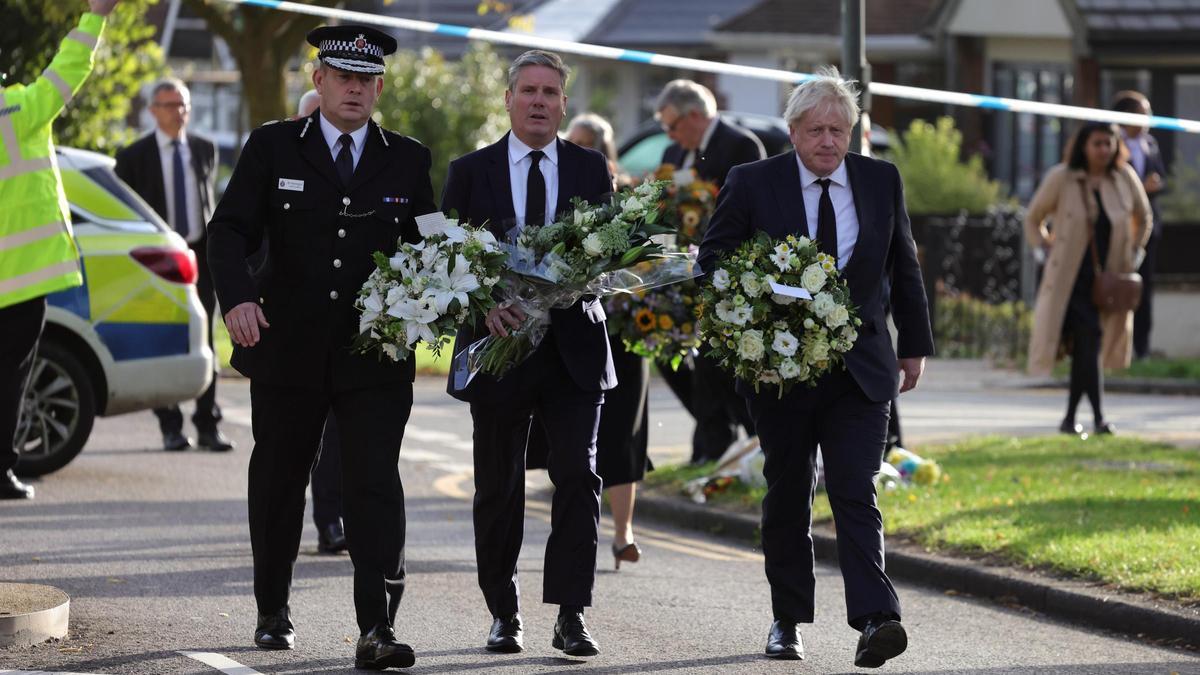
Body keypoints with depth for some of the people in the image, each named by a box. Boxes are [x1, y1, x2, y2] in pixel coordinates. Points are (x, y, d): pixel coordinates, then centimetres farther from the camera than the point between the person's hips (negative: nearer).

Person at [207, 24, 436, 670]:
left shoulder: (408, 160, 8)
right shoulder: (272, 147, 3)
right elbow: (230, 229, -5)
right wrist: (237, 296, -23)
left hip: (376, 354, 0)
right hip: (286, 350, 0)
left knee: (376, 487, -11)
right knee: (277, 483, 12)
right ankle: (273, 612, 30)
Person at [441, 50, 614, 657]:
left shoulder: (591, 170, 8)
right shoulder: (470, 172, 5)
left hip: (573, 349, 0)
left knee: (578, 477, -9)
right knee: (498, 489, 7)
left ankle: (570, 614, -7)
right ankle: (503, 614, 18)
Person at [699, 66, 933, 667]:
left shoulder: (881, 181, 5)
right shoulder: (752, 184, -3)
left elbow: (904, 267, 15)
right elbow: (712, 262, 3)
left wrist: (914, 344, 17)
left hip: (861, 368, 0)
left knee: (855, 493, -11)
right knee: (786, 496, 10)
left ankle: (874, 619, -21)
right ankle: (787, 621, 22)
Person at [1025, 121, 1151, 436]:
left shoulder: (1125, 178, 1)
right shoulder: (1061, 178, -7)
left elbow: (1143, 218, 19)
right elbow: (1033, 219, 8)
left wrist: (1133, 253, 10)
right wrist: (1046, 253, -1)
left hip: (1109, 278, 3)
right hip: (1070, 277, -3)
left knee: (1085, 348, 6)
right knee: (1088, 340, -18)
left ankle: (1070, 418, 18)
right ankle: (1099, 417, -21)